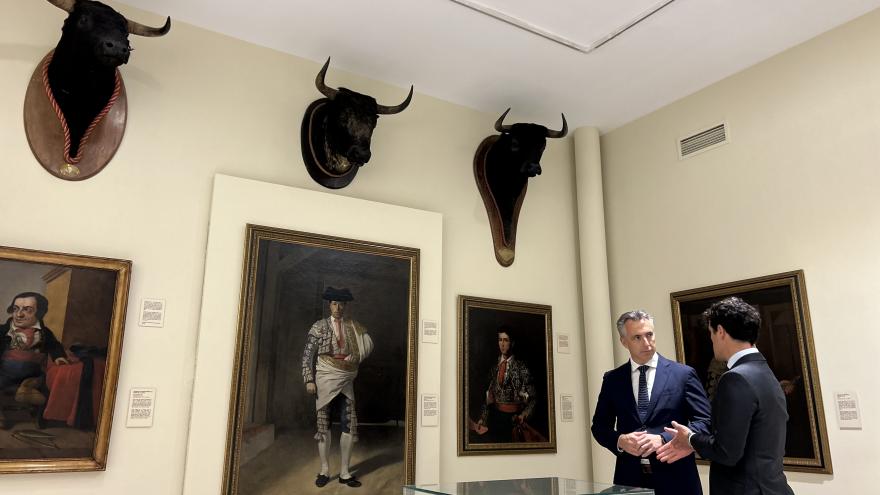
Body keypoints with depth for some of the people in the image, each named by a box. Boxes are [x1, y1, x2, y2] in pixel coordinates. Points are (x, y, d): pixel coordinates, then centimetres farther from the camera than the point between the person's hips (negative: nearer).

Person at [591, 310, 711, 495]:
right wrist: (620, 441, -13)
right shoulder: (612, 379, 3)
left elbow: (705, 422, -4)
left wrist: (663, 439, -17)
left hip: (675, 478, -1)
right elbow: (599, 426, 8)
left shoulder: (683, 374, -3)